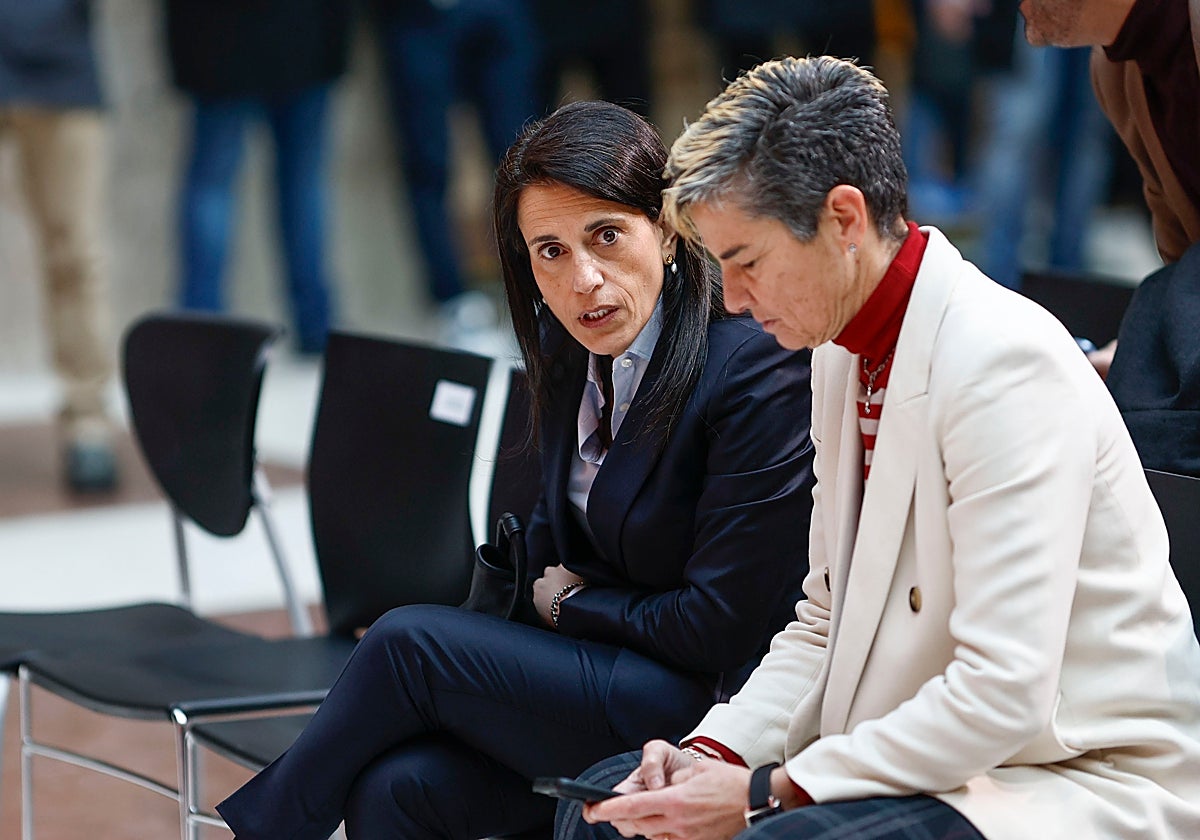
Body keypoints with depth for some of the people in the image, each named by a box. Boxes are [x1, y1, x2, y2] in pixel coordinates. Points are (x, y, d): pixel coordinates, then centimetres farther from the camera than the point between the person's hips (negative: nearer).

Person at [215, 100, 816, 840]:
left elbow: (718, 629, -16)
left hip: (709, 712, -7)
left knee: (409, 643, -14)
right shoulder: (572, 350, 5)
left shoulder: (759, 370, -18)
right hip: (602, 669, 7)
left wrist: (570, 603, -4)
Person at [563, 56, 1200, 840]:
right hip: (930, 762, 9)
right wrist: (712, 754, -3)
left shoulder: (1004, 362, -21)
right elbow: (827, 623, 15)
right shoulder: (846, 355, 8)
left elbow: (1003, 694, -26)